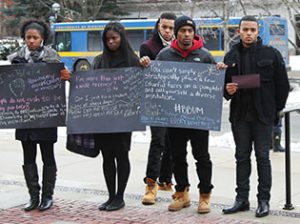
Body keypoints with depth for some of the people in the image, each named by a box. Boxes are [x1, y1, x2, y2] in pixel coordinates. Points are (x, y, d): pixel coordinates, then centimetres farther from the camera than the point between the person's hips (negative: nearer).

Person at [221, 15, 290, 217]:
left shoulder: (271, 54, -1)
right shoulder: (231, 56, 8)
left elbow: (282, 84, 1)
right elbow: (225, 83, 16)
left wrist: (276, 109, 0)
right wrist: (227, 90, -7)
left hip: (263, 116, -3)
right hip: (239, 115, 4)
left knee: (262, 157, 1)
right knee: (242, 157, 9)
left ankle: (264, 201, 8)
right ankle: (242, 199, 17)